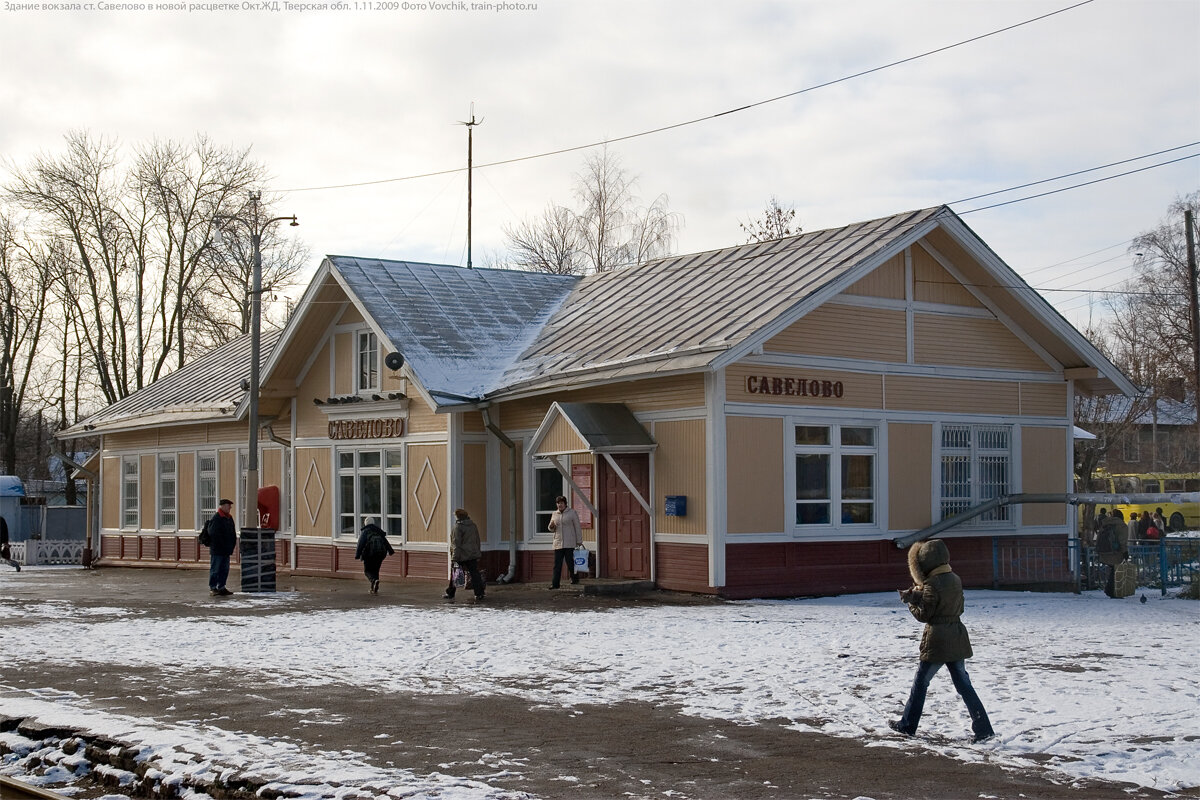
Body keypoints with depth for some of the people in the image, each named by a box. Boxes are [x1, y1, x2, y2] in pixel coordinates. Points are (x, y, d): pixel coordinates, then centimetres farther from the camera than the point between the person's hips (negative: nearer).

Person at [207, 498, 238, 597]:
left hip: (226, 550, 9)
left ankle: (221, 587, 19)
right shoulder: (216, 518, -14)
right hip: (217, 550, -9)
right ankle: (213, 588, 4)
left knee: (225, 569, 12)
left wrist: (233, 543, 8)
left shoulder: (229, 517, 13)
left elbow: (232, 532, 20)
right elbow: (213, 533, -20)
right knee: (215, 569, -2)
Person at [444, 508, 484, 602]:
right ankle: (479, 594, -7)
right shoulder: (473, 525, 9)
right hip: (473, 555, 5)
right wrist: (477, 552, 21)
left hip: (461, 556, -5)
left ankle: (450, 594, 21)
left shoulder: (458, 527, -13)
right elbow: (477, 540, 15)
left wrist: (455, 557, -16)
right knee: (474, 573, 1)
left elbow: (457, 543, -16)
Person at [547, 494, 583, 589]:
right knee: (557, 564, -1)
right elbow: (552, 530, 22)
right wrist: (552, 526, -2)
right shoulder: (554, 514, 14)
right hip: (558, 543, 4)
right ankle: (555, 583, -3)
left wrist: (579, 541, -5)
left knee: (570, 562, -3)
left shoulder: (572, 513, 1)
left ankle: (574, 578, 17)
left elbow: (577, 527, 0)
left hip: (569, 544, -4)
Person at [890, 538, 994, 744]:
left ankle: (907, 725, 18)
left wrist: (910, 601, 5)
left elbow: (922, 614, -12)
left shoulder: (933, 584, -17)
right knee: (963, 684, 7)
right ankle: (983, 728, 1)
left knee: (920, 682, 7)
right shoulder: (955, 579, 7)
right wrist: (917, 595, 9)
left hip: (937, 640, -7)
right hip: (957, 639, 7)